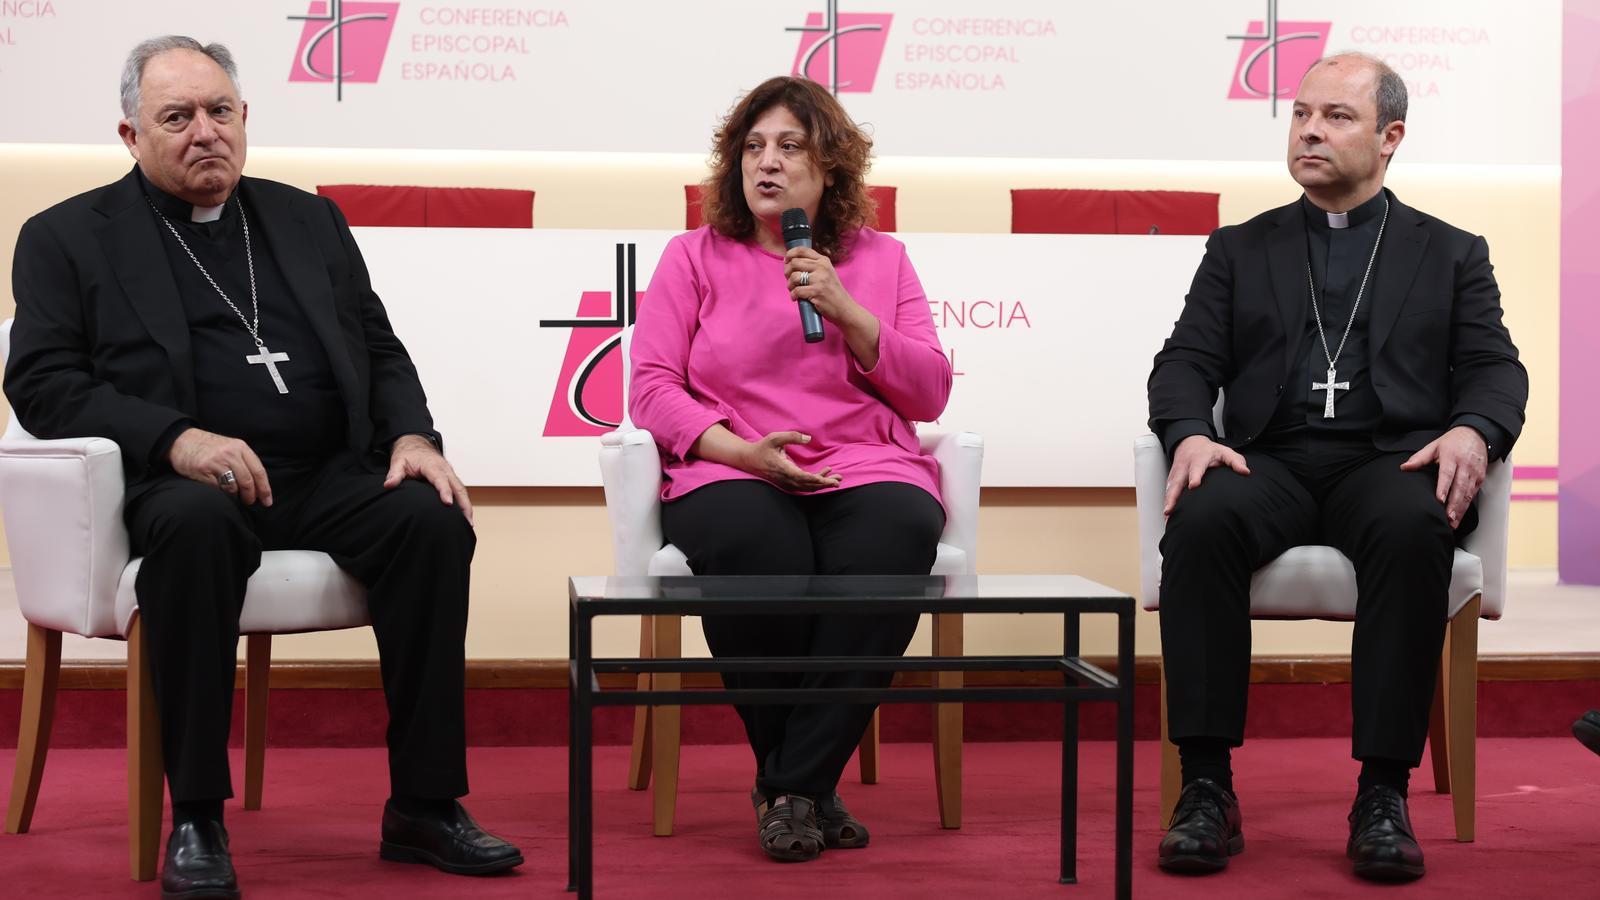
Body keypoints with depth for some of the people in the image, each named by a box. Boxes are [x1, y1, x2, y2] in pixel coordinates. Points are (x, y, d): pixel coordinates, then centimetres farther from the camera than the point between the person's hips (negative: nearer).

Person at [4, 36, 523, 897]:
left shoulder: (309, 220, 22)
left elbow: (380, 350, 21)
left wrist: (413, 437, -2)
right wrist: (175, 440, -17)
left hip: (331, 475, 4)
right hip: (186, 482, -4)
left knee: (432, 521, -26)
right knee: (195, 528, -38)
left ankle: (424, 806, -17)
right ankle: (195, 818, -27)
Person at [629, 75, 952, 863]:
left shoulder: (882, 260, 19)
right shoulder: (693, 257, 15)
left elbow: (929, 394, 11)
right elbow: (653, 385, 5)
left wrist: (845, 311, -3)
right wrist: (739, 448, -12)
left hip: (863, 469, 1)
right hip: (732, 474, -1)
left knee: (896, 535, -36)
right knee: (752, 545, -38)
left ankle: (790, 787, -26)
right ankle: (806, 789, -18)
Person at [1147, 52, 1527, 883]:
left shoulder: (1451, 254, 20)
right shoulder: (1240, 250, 22)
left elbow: (1495, 369, 8)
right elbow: (1186, 362, 11)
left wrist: (1472, 432, -16)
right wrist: (1189, 433, -12)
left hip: (1390, 461, -1)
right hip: (1272, 462, 1)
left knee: (1412, 529, -38)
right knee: (1201, 521, -34)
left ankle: (1383, 792, -32)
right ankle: (1206, 788, -31)